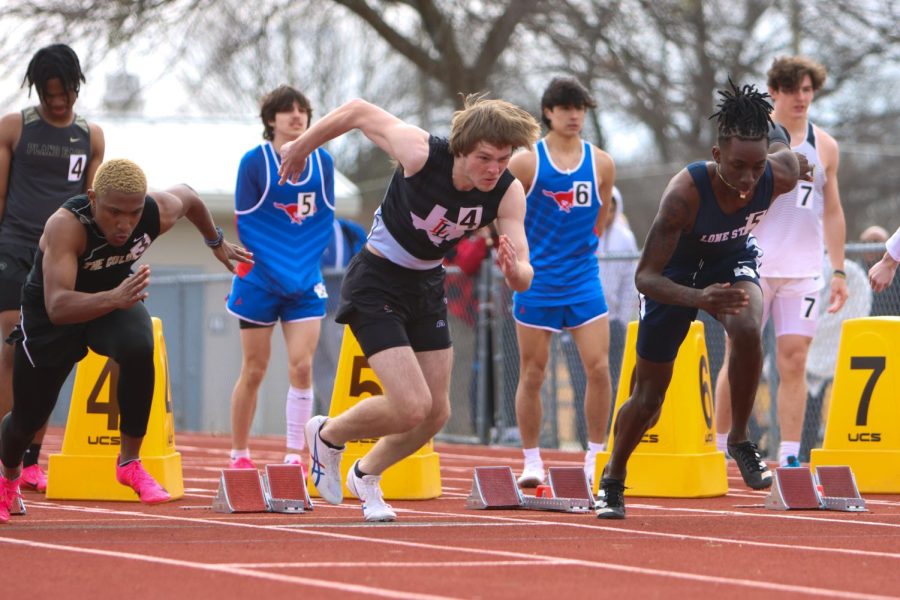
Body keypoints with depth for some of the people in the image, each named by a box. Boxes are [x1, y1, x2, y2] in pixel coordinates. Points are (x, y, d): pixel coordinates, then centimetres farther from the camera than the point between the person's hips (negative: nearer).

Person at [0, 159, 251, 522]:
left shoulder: (161, 212, -26)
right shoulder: (66, 225, -40)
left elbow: (188, 196, 1)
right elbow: (57, 307, -51)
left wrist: (216, 243, 17)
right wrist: (112, 300, -67)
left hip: (116, 298, 2)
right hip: (50, 314, -2)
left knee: (138, 349, -32)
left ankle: (130, 462, -14)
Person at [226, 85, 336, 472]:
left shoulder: (322, 162, 3)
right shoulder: (254, 162, -7)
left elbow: (325, 220, 7)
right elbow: (245, 225, -8)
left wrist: (306, 265, -6)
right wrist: (276, 268, -16)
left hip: (305, 282, 2)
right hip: (260, 281, -2)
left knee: (301, 365, -9)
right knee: (254, 369, 4)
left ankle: (295, 455, -4)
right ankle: (239, 454, 17)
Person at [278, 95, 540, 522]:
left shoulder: (508, 193, -17)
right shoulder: (422, 154, -30)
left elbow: (523, 277, -20)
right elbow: (357, 111, -16)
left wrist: (514, 271, -44)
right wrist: (300, 147, -3)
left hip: (427, 286, 6)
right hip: (377, 282, -6)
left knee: (436, 413, 9)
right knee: (411, 407, -17)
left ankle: (367, 475, 38)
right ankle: (328, 435, 13)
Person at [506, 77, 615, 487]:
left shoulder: (601, 164, 4)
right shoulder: (526, 162, -4)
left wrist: (579, 250, 13)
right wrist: (523, 256, 5)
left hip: (583, 280, 2)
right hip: (536, 281, -2)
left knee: (599, 368, -7)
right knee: (532, 374, 2)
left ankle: (596, 458, 4)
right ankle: (532, 461, 11)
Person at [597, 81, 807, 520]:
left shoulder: (780, 176, -30)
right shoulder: (684, 193, -40)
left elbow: (777, 136, -4)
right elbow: (645, 276, -38)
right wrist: (700, 299, -55)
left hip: (733, 259, 2)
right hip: (676, 271, -2)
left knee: (747, 330, -33)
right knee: (649, 396, 7)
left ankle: (739, 439, -10)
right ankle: (612, 480, 35)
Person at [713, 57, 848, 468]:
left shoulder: (824, 146, 11)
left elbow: (832, 213, 17)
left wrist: (838, 270, 11)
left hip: (804, 271, 3)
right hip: (752, 267, -2)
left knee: (794, 360, -4)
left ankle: (789, 455, -4)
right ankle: (718, 447, 11)